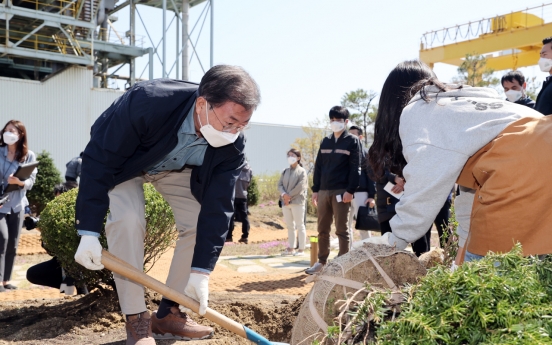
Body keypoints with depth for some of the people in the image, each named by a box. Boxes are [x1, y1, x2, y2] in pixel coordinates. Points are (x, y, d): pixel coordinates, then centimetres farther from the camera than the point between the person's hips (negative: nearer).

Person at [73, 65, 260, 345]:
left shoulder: (232, 144, -30)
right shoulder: (146, 102, -43)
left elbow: (217, 206, -25)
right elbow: (99, 161, -34)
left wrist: (200, 271, -25)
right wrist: (89, 232, -34)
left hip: (176, 168, 4)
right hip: (121, 163, -3)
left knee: (202, 224, -10)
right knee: (127, 220, -25)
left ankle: (168, 314, 5)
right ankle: (136, 319, -10)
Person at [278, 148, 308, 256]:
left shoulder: (301, 171, -1)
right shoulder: (285, 171, 16)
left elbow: (300, 186, -11)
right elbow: (280, 185, 8)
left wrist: (290, 196, -14)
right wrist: (284, 194, -11)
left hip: (297, 202, -6)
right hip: (285, 202, 6)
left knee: (299, 225, -2)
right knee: (290, 226, 11)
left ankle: (301, 249, 1)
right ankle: (291, 248, 17)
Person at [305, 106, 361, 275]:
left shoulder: (352, 141, 0)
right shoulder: (325, 141, 15)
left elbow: (355, 168, -7)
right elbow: (318, 166, 14)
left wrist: (350, 190, -15)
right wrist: (315, 189, 8)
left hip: (341, 191, -5)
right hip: (323, 191, 5)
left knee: (341, 229, 0)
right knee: (322, 229, 10)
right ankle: (321, 261, 20)